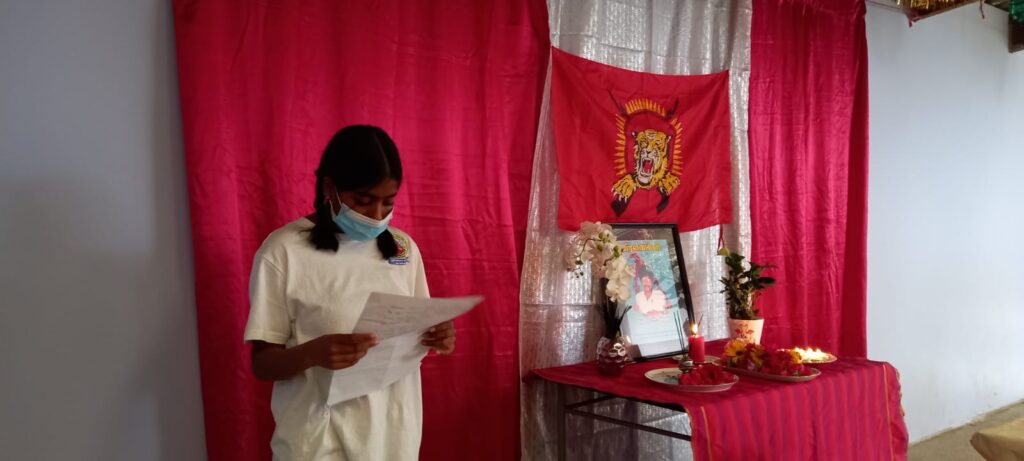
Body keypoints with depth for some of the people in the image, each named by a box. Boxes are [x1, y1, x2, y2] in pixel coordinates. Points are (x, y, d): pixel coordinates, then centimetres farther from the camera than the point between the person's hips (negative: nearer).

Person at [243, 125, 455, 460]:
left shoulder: (403, 247, 2)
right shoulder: (283, 252, -12)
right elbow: (262, 363, -9)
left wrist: (436, 337, -12)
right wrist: (312, 353, -28)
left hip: (393, 430, 4)